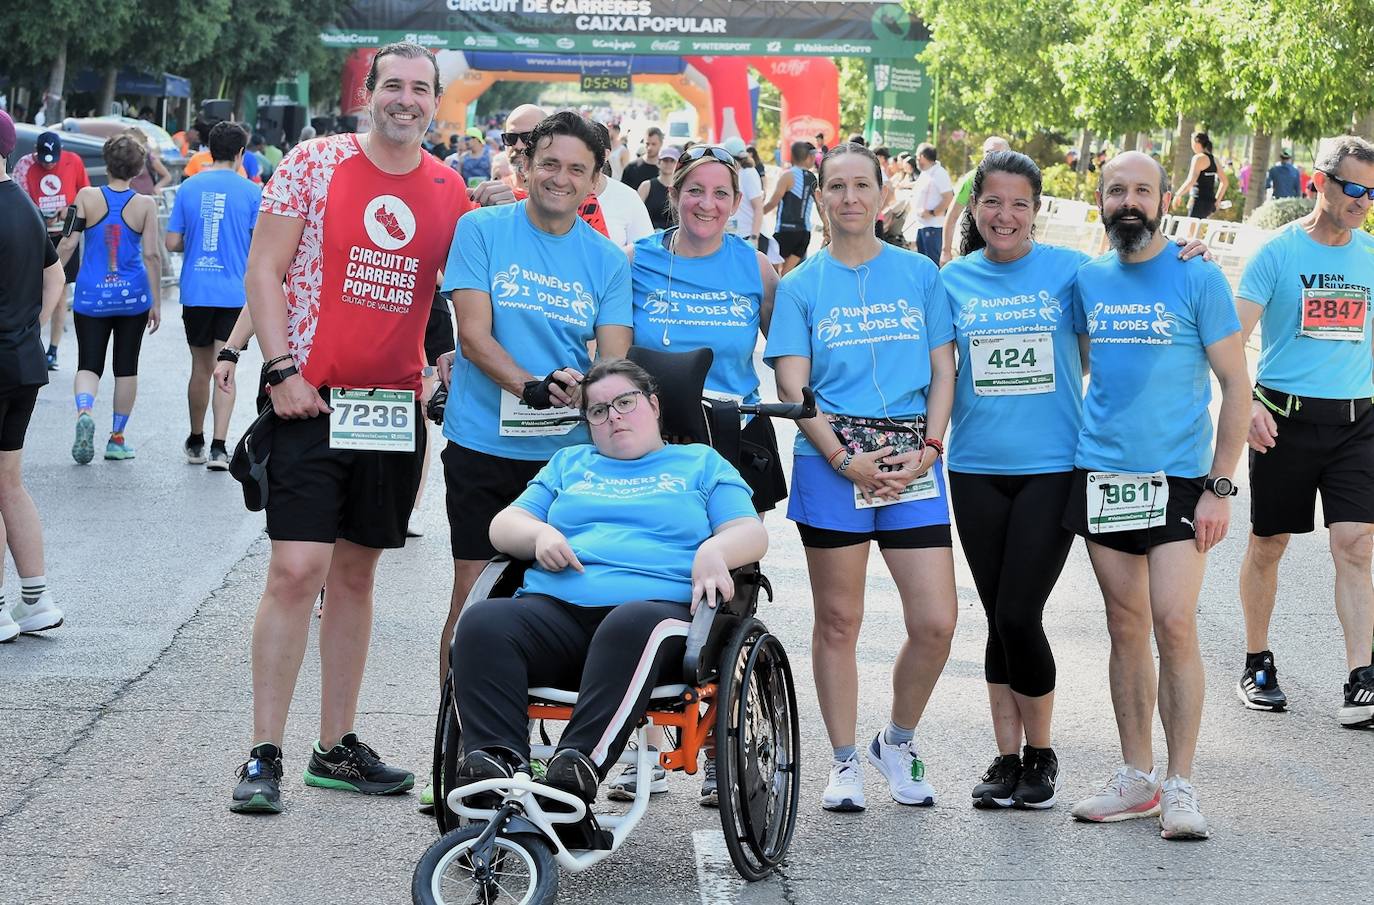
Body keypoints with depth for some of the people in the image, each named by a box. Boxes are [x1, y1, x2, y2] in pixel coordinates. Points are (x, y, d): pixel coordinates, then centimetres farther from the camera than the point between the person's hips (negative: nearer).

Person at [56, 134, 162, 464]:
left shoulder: (87, 197, -5)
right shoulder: (145, 205, -6)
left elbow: (67, 244, -6)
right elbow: (152, 255, -8)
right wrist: (156, 303, -1)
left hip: (91, 295, 0)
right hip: (132, 295, 0)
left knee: (89, 364, 5)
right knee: (126, 367, 13)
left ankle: (84, 412, -26)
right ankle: (116, 439, 17)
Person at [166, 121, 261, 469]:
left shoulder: (189, 188, 2)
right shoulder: (250, 192, -5)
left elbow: (172, 242, 2)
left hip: (195, 293, 2)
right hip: (234, 294, -2)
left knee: (200, 368, 15)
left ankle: (196, 443, 26)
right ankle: (218, 447, -10)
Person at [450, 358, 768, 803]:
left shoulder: (702, 462, 25)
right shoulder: (569, 463, 34)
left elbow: (750, 533, 13)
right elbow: (504, 525, 27)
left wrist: (713, 553, -11)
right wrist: (540, 535, 3)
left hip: (658, 604, -3)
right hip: (554, 607, 3)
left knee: (632, 627, -42)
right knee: (482, 622, -30)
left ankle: (581, 763, -55)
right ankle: (495, 759, -44)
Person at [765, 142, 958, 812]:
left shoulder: (919, 274, 9)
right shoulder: (801, 286, 5)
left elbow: (943, 371, 8)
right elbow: (792, 387, -1)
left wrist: (927, 449, -7)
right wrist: (846, 461, -12)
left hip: (913, 461, 1)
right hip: (831, 460, -1)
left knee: (936, 622, -5)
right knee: (838, 620, 3)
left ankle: (897, 741, 18)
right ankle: (845, 761, 16)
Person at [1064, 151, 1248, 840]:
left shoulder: (1198, 279, -4)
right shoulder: (1087, 281, 8)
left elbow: (1235, 383, -4)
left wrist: (1220, 486, -10)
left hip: (1178, 479, -4)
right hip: (1102, 474, 4)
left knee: (1174, 625, -11)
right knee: (1126, 627, 9)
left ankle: (1180, 785, -3)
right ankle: (1136, 777, 17)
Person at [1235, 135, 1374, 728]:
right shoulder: (1279, 251, -5)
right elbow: (1233, 337, -10)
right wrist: (1248, 405, -23)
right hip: (1285, 419, -2)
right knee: (1267, 545, 8)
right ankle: (1257, 664, 26)